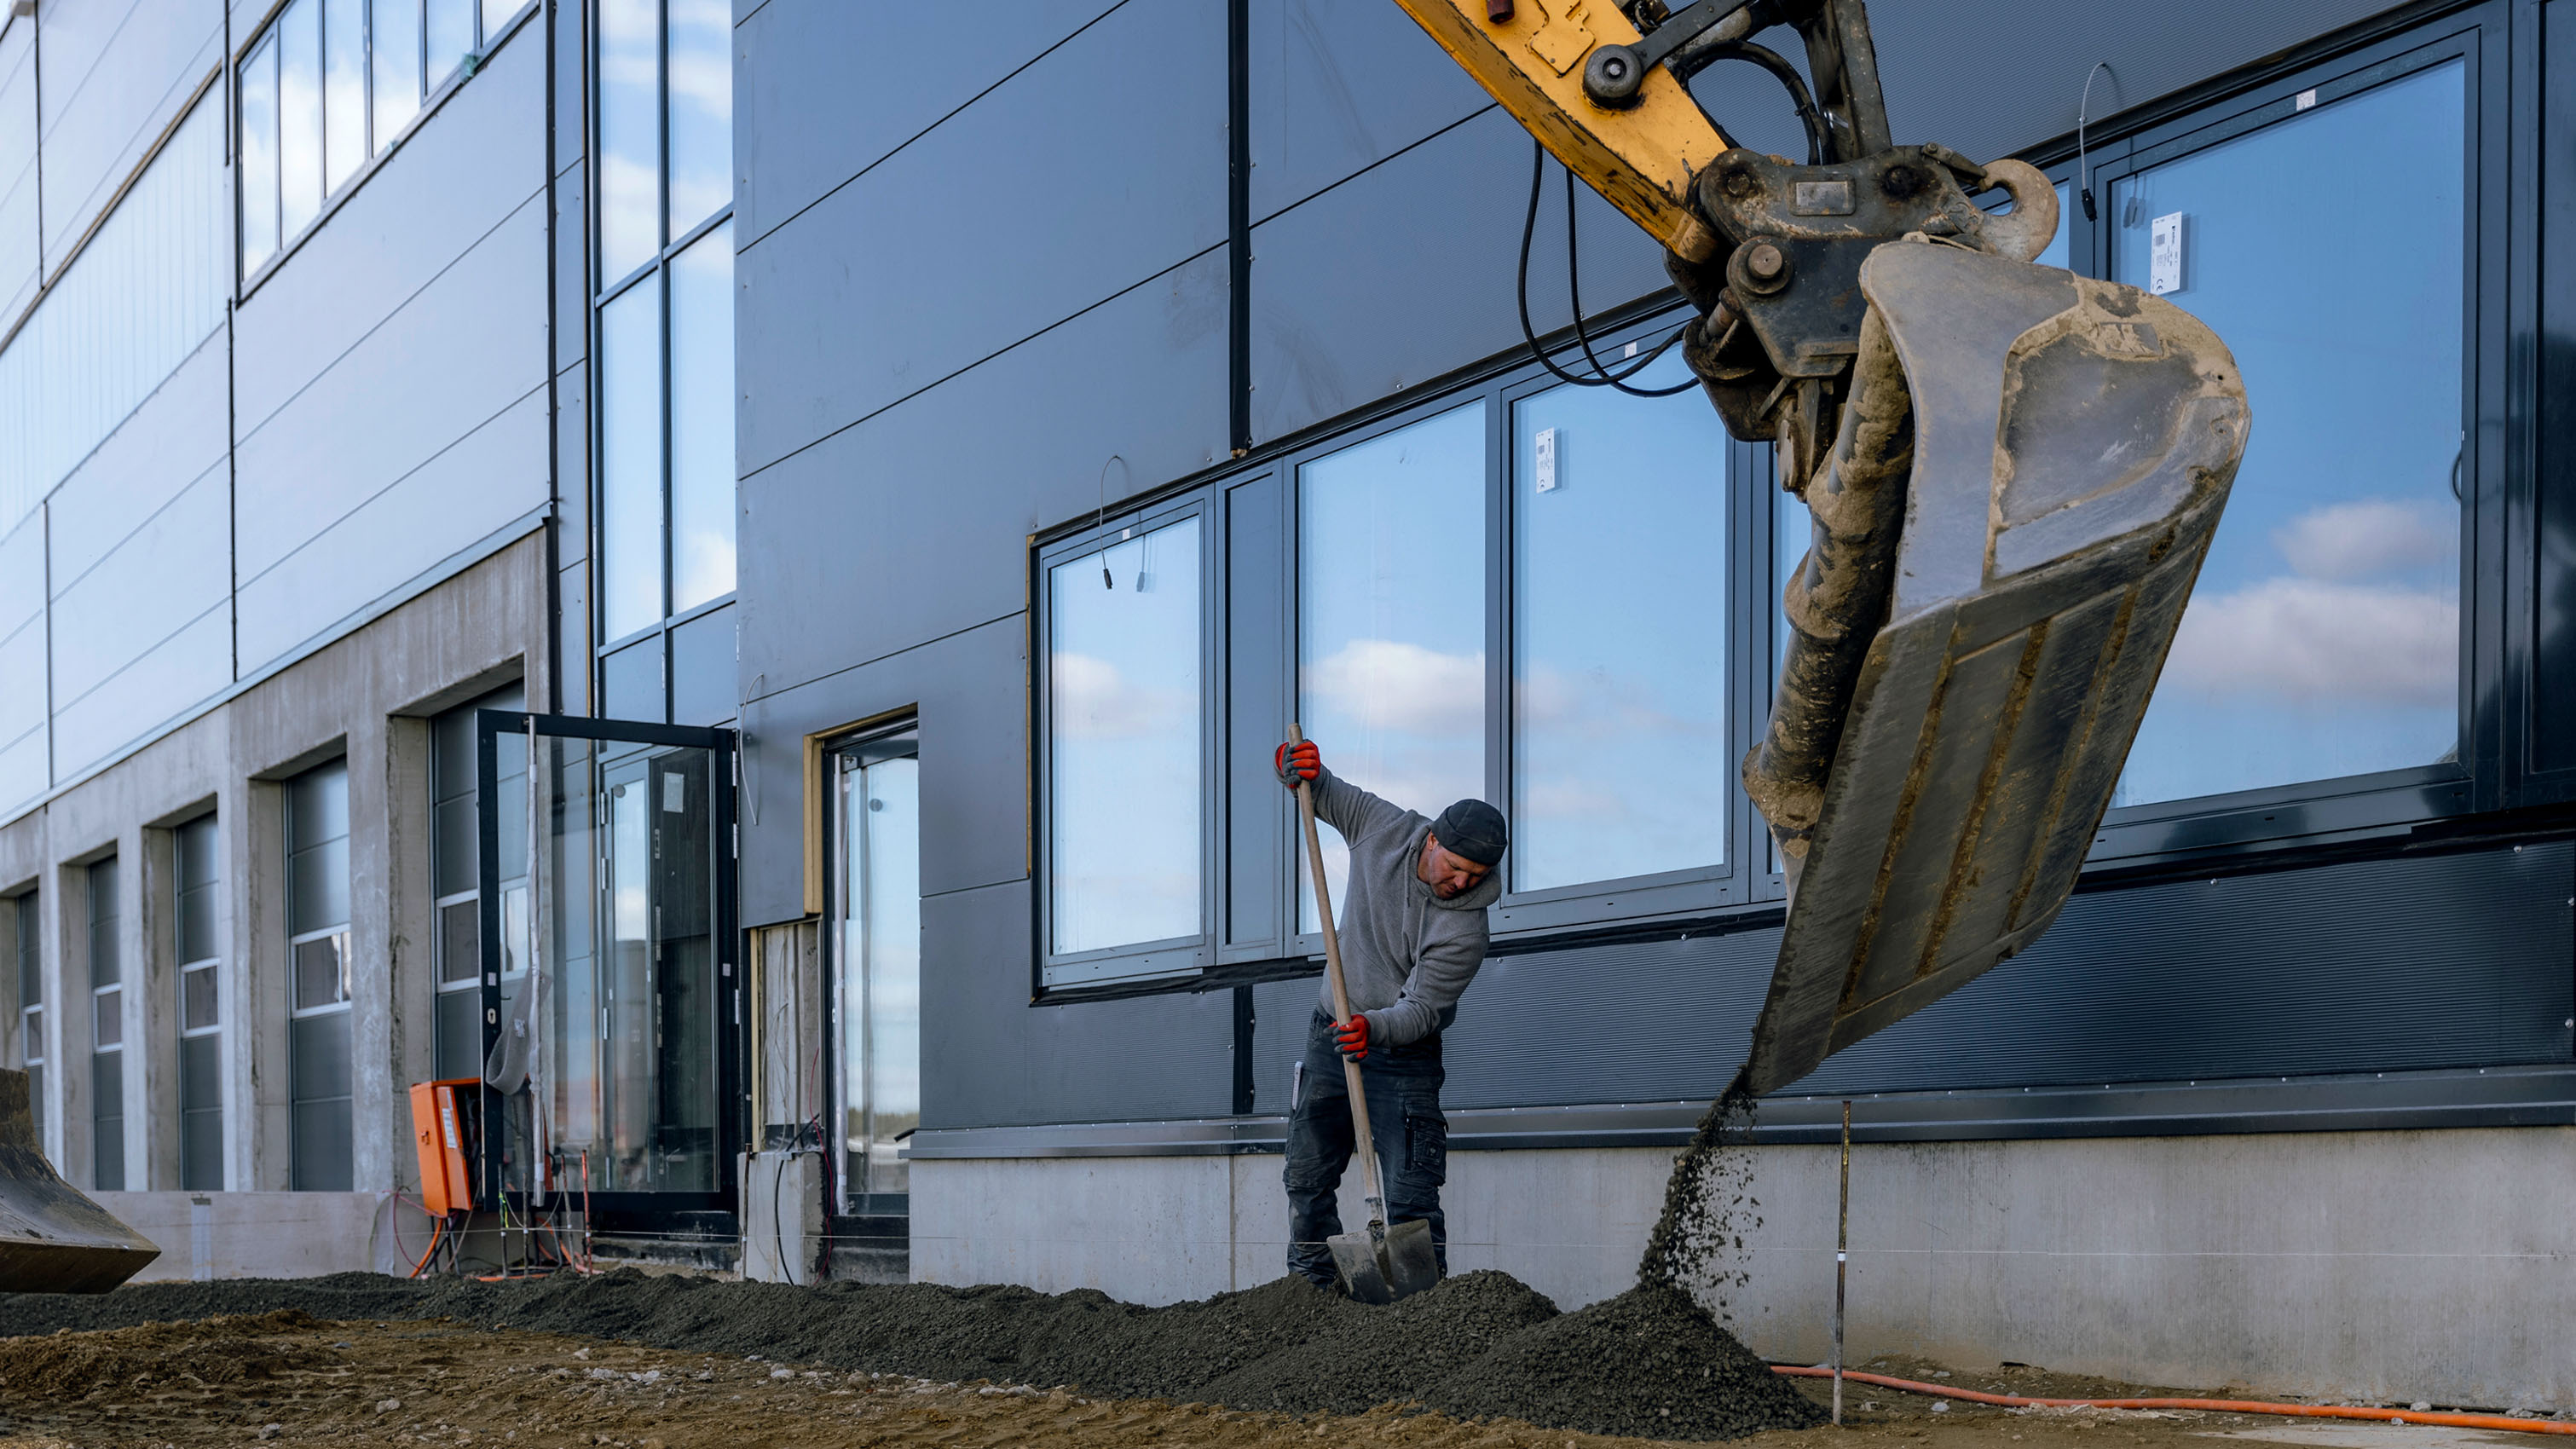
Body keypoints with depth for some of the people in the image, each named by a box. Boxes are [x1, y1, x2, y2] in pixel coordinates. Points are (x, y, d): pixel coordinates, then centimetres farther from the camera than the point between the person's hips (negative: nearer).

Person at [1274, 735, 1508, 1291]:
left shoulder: (1466, 929, -23)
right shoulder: (1384, 827, -10)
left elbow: (1422, 1009, -24)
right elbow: (1321, 792, 6)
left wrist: (1374, 1028, -44)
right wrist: (1295, 767, -17)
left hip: (1404, 1054, -5)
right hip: (1331, 1037, 5)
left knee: (1412, 1196, -12)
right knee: (1307, 1179, 7)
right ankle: (1311, 1286, 16)